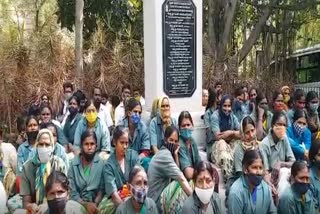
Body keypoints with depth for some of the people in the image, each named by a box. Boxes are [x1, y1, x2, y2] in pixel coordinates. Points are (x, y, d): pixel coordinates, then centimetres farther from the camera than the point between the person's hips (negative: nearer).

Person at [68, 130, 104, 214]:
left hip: (96, 203, 0)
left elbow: (102, 188, -2)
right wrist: (85, 204, -15)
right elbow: (72, 191, -4)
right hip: (78, 203, 0)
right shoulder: (73, 163, -2)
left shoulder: (101, 163, -1)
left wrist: (95, 203, -16)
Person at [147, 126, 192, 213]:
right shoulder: (165, 154, -17)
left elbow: (176, 172, 7)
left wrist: (175, 154, -2)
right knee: (183, 183, -21)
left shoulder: (163, 152, 11)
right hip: (157, 201, -9)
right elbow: (180, 178, -26)